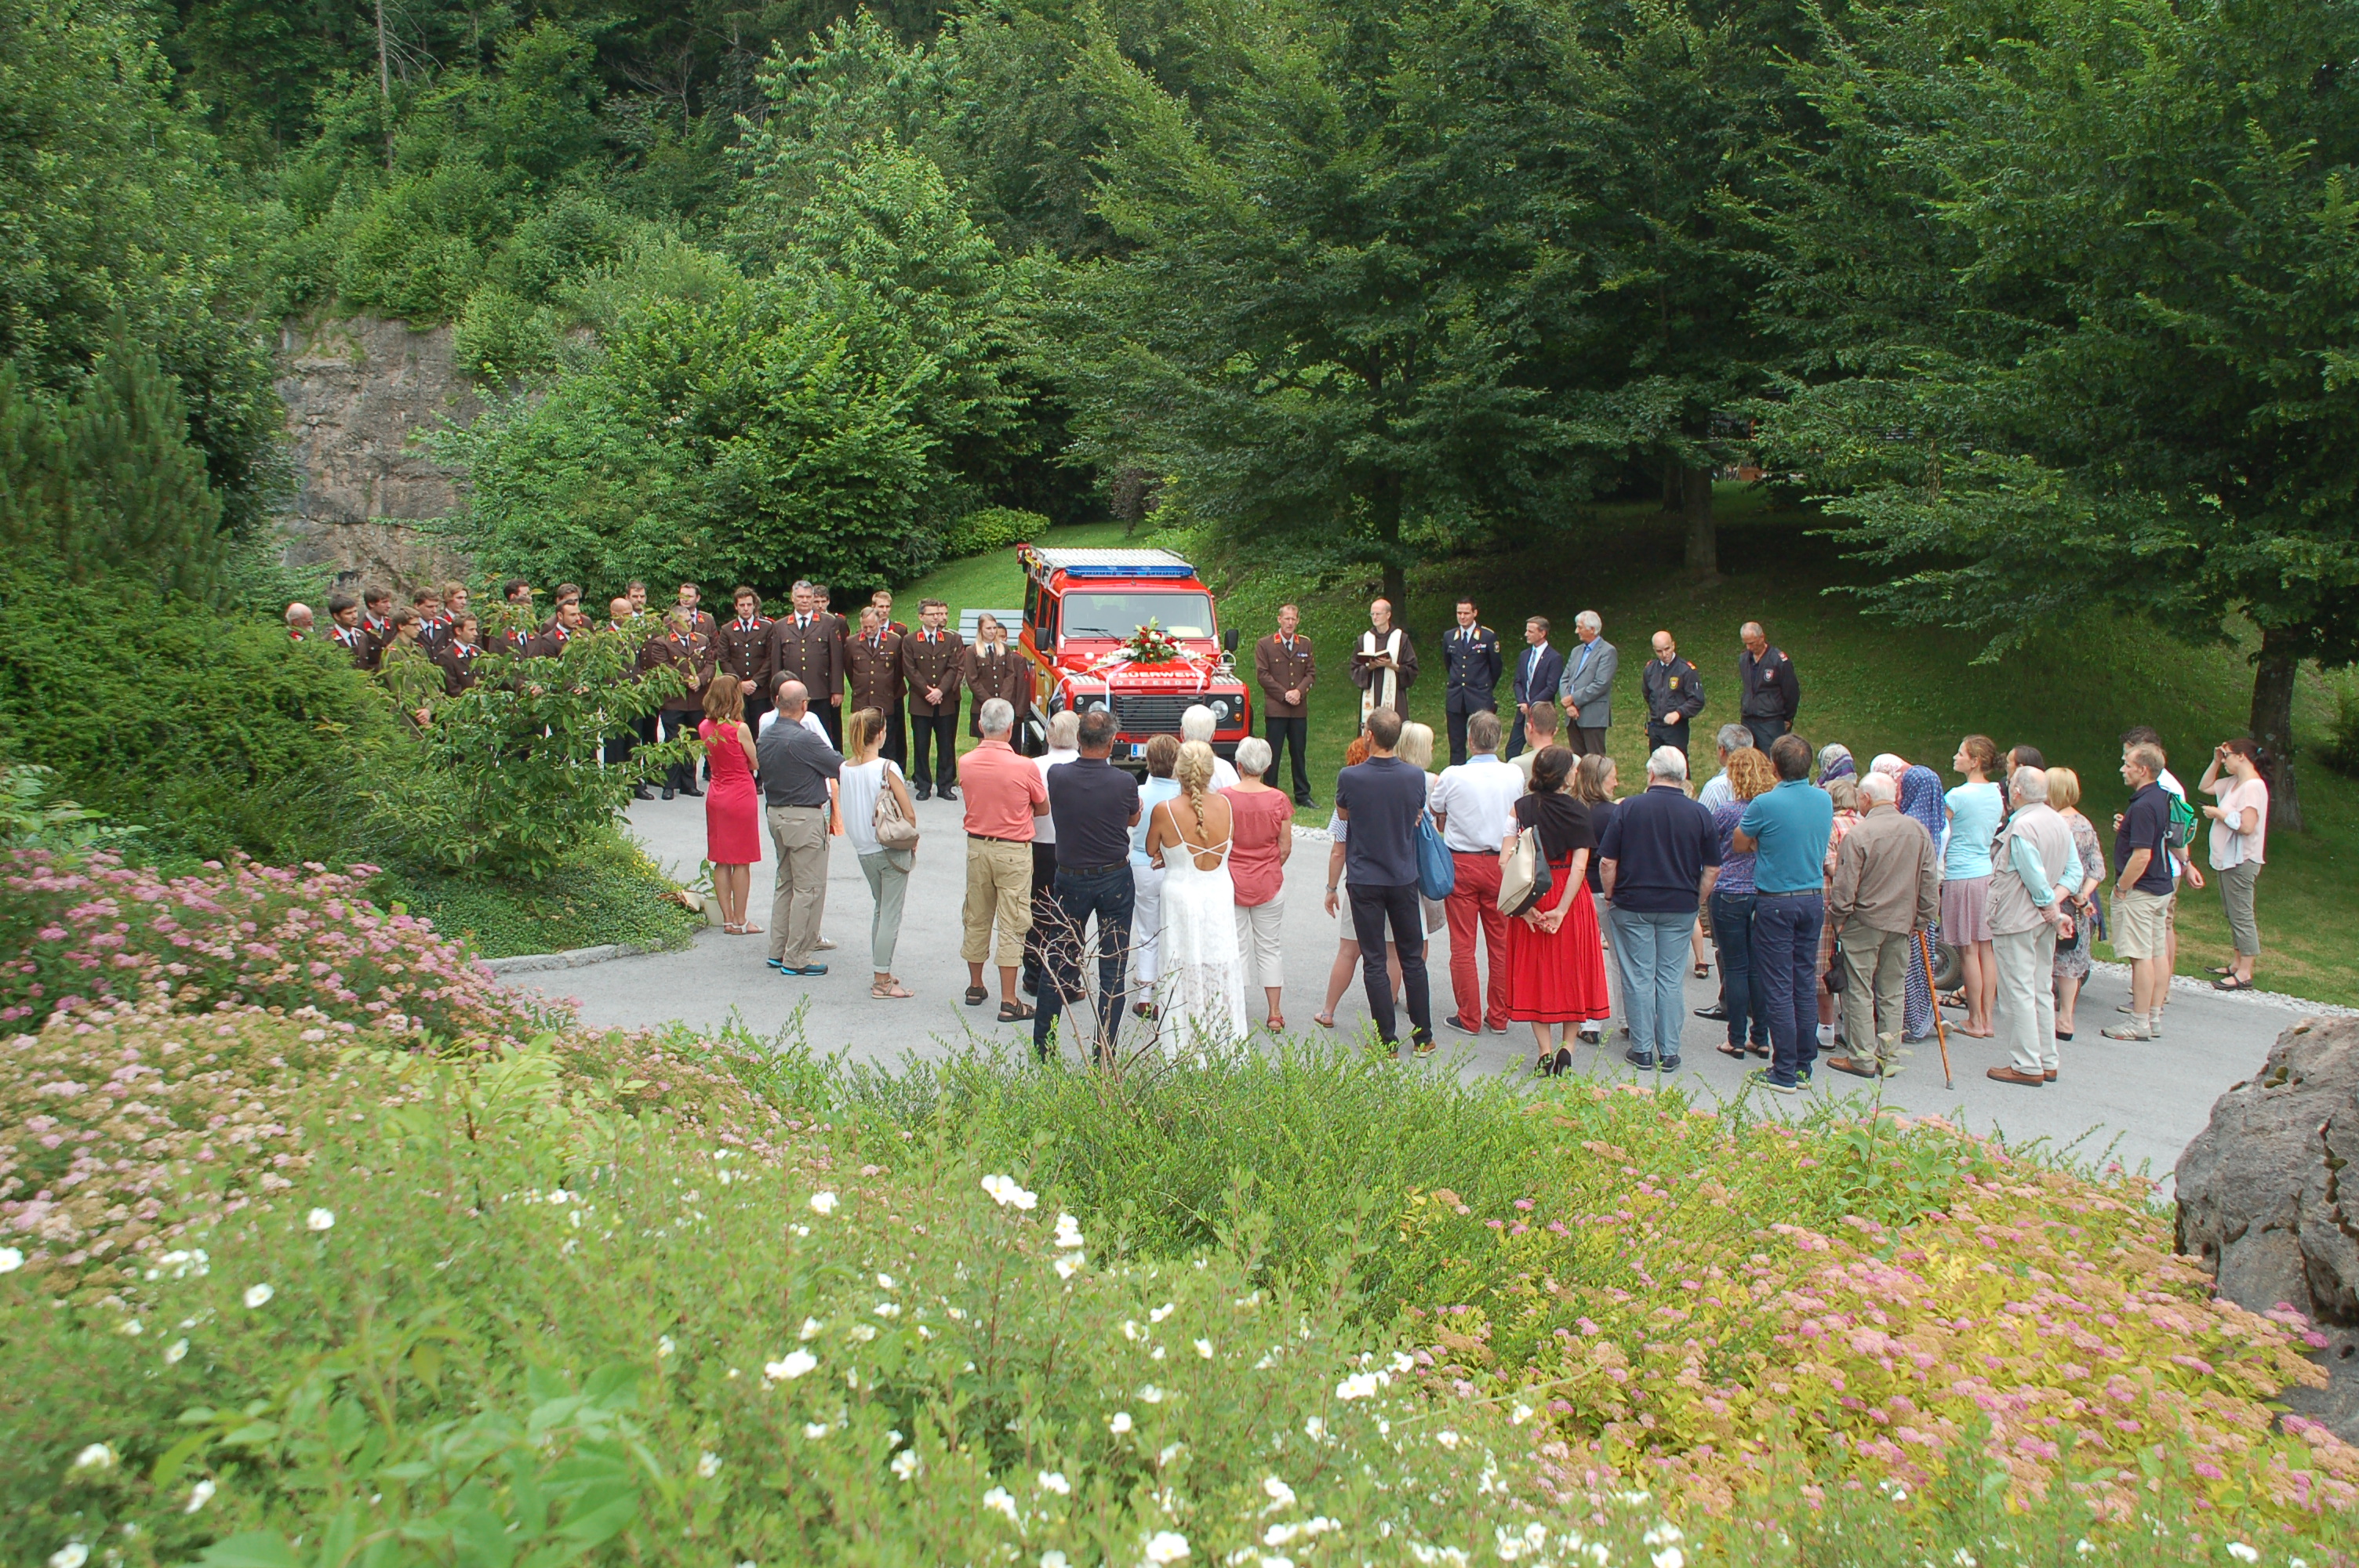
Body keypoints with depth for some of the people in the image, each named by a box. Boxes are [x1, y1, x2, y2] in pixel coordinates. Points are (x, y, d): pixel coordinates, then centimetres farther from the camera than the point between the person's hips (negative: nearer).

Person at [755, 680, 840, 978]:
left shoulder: (765, 738, 4)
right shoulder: (804, 739, -21)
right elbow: (840, 766, -17)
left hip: (776, 814, 9)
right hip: (805, 818, -9)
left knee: (785, 883, 19)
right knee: (808, 889, 0)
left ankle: (778, 952, 23)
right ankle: (796, 959, 3)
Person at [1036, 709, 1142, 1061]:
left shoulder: (1056, 775, -11)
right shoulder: (1124, 782, -14)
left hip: (1071, 879, 1)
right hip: (1116, 879, -1)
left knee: (1057, 961, 12)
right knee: (1113, 968, 6)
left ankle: (1042, 1049, 17)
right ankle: (1104, 1054, 7)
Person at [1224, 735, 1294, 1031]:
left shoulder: (1223, 798, -12)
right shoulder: (1279, 800, -8)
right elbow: (1285, 848, -3)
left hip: (1230, 881, -1)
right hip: (1269, 883, 1)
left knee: (1235, 946, 9)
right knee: (1270, 946, 12)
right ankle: (1275, 1013, 16)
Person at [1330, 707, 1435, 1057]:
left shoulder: (1349, 778, -15)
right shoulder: (1416, 777, -8)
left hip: (1365, 881, -2)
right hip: (1404, 879, 3)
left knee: (1374, 962, 4)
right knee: (1413, 958, 13)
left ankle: (1388, 1041, 6)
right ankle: (1423, 1038, 18)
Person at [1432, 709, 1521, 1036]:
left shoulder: (1452, 776, -13)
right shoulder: (1515, 776, -7)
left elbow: (1436, 817, 0)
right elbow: (1519, 821, 6)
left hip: (1461, 864, -2)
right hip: (1500, 864, 2)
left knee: (1462, 944, 6)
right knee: (1501, 942, 12)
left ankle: (1469, 1018, 11)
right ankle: (1499, 1017, 19)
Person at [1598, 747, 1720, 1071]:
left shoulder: (1628, 808, -7)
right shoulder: (1699, 814, -2)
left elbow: (1608, 861, -6)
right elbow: (1712, 868, 2)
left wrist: (1610, 898, 6)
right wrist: (1697, 901, 14)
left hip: (1633, 904, -1)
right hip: (1680, 907, 2)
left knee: (1638, 978, 6)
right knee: (1670, 978, 8)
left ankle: (1642, 1049, 10)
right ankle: (1669, 1051, 10)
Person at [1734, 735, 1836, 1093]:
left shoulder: (1765, 804, -17)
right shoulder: (1825, 801, 1)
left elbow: (1739, 842, -1)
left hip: (1776, 903, -5)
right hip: (1814, 898, 5)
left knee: (1779, 987, 0)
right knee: (1806, 983, 12)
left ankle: (1784, 1072, 2)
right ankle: (1805, 1066, 18)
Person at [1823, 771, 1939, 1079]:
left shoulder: (1857, 835, -16)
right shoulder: (1919, 831, 0)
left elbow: (1844, 886, -14)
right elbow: (1931, 880, 5)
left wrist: (1837, 918, 0)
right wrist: (1923, 919, 13)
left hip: (1863, 923, -5)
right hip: (1902, 924, 5)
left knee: (1859, 991, 3)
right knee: (1893, 991, 13)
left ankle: (1862, 1058, 6)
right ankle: (1888, 1056, 17)